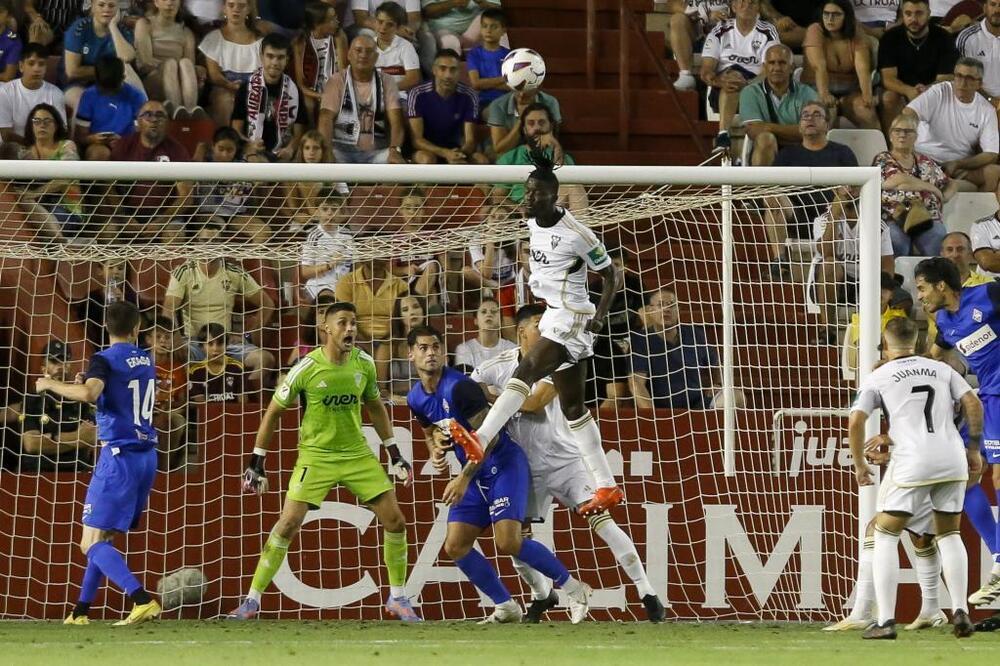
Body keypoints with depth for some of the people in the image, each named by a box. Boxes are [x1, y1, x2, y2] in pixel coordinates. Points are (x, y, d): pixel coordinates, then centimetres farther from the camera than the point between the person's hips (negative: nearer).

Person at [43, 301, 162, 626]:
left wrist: (50, 384, -13)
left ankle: (142, 599, -27)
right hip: (147, 455, 7)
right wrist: (90, 382, 34)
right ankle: (81, 611, 20)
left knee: (92, 543, -9)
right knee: (103, 538, 18)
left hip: (119, 456, -7)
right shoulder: (145, 361, 12)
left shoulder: (105, 360, -9)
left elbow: (89, 393, -28)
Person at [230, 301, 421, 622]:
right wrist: (256, 464, -4)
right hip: (315, 456, -4)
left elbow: (375, 408, 15)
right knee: (288, 523, -15)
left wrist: (395, 455, 13)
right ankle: (252, 600, -5)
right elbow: (273, 413, -4)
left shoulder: (364, 364, -2)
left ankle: (397, 598, 15)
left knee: (395, 521, -2)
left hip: (358, 455, 4)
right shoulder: (306, 368, -14)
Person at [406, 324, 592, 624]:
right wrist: (436, 450, 0)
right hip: (475, 474, 8)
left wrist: (464, 478, -26)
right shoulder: (416, 399, 5)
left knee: (508, 542, -21)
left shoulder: (459, 386, -20)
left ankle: (574, 590, -5)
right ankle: (505, 607, 8)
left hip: (504, 465, -8)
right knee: (455, 546, -3)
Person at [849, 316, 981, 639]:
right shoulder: (941, 369, 17)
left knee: (885, 535, 7)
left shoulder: (878, 378, 9)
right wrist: (974, 449, 16)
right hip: (952, 460, 3)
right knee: (949, 534, 20)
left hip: (912, 462, -3)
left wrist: (859, 465, 11)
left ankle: (886, 620, -3)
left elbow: (856, 421, -1)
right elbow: (973, 404, 8)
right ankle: (960, 611, 6)